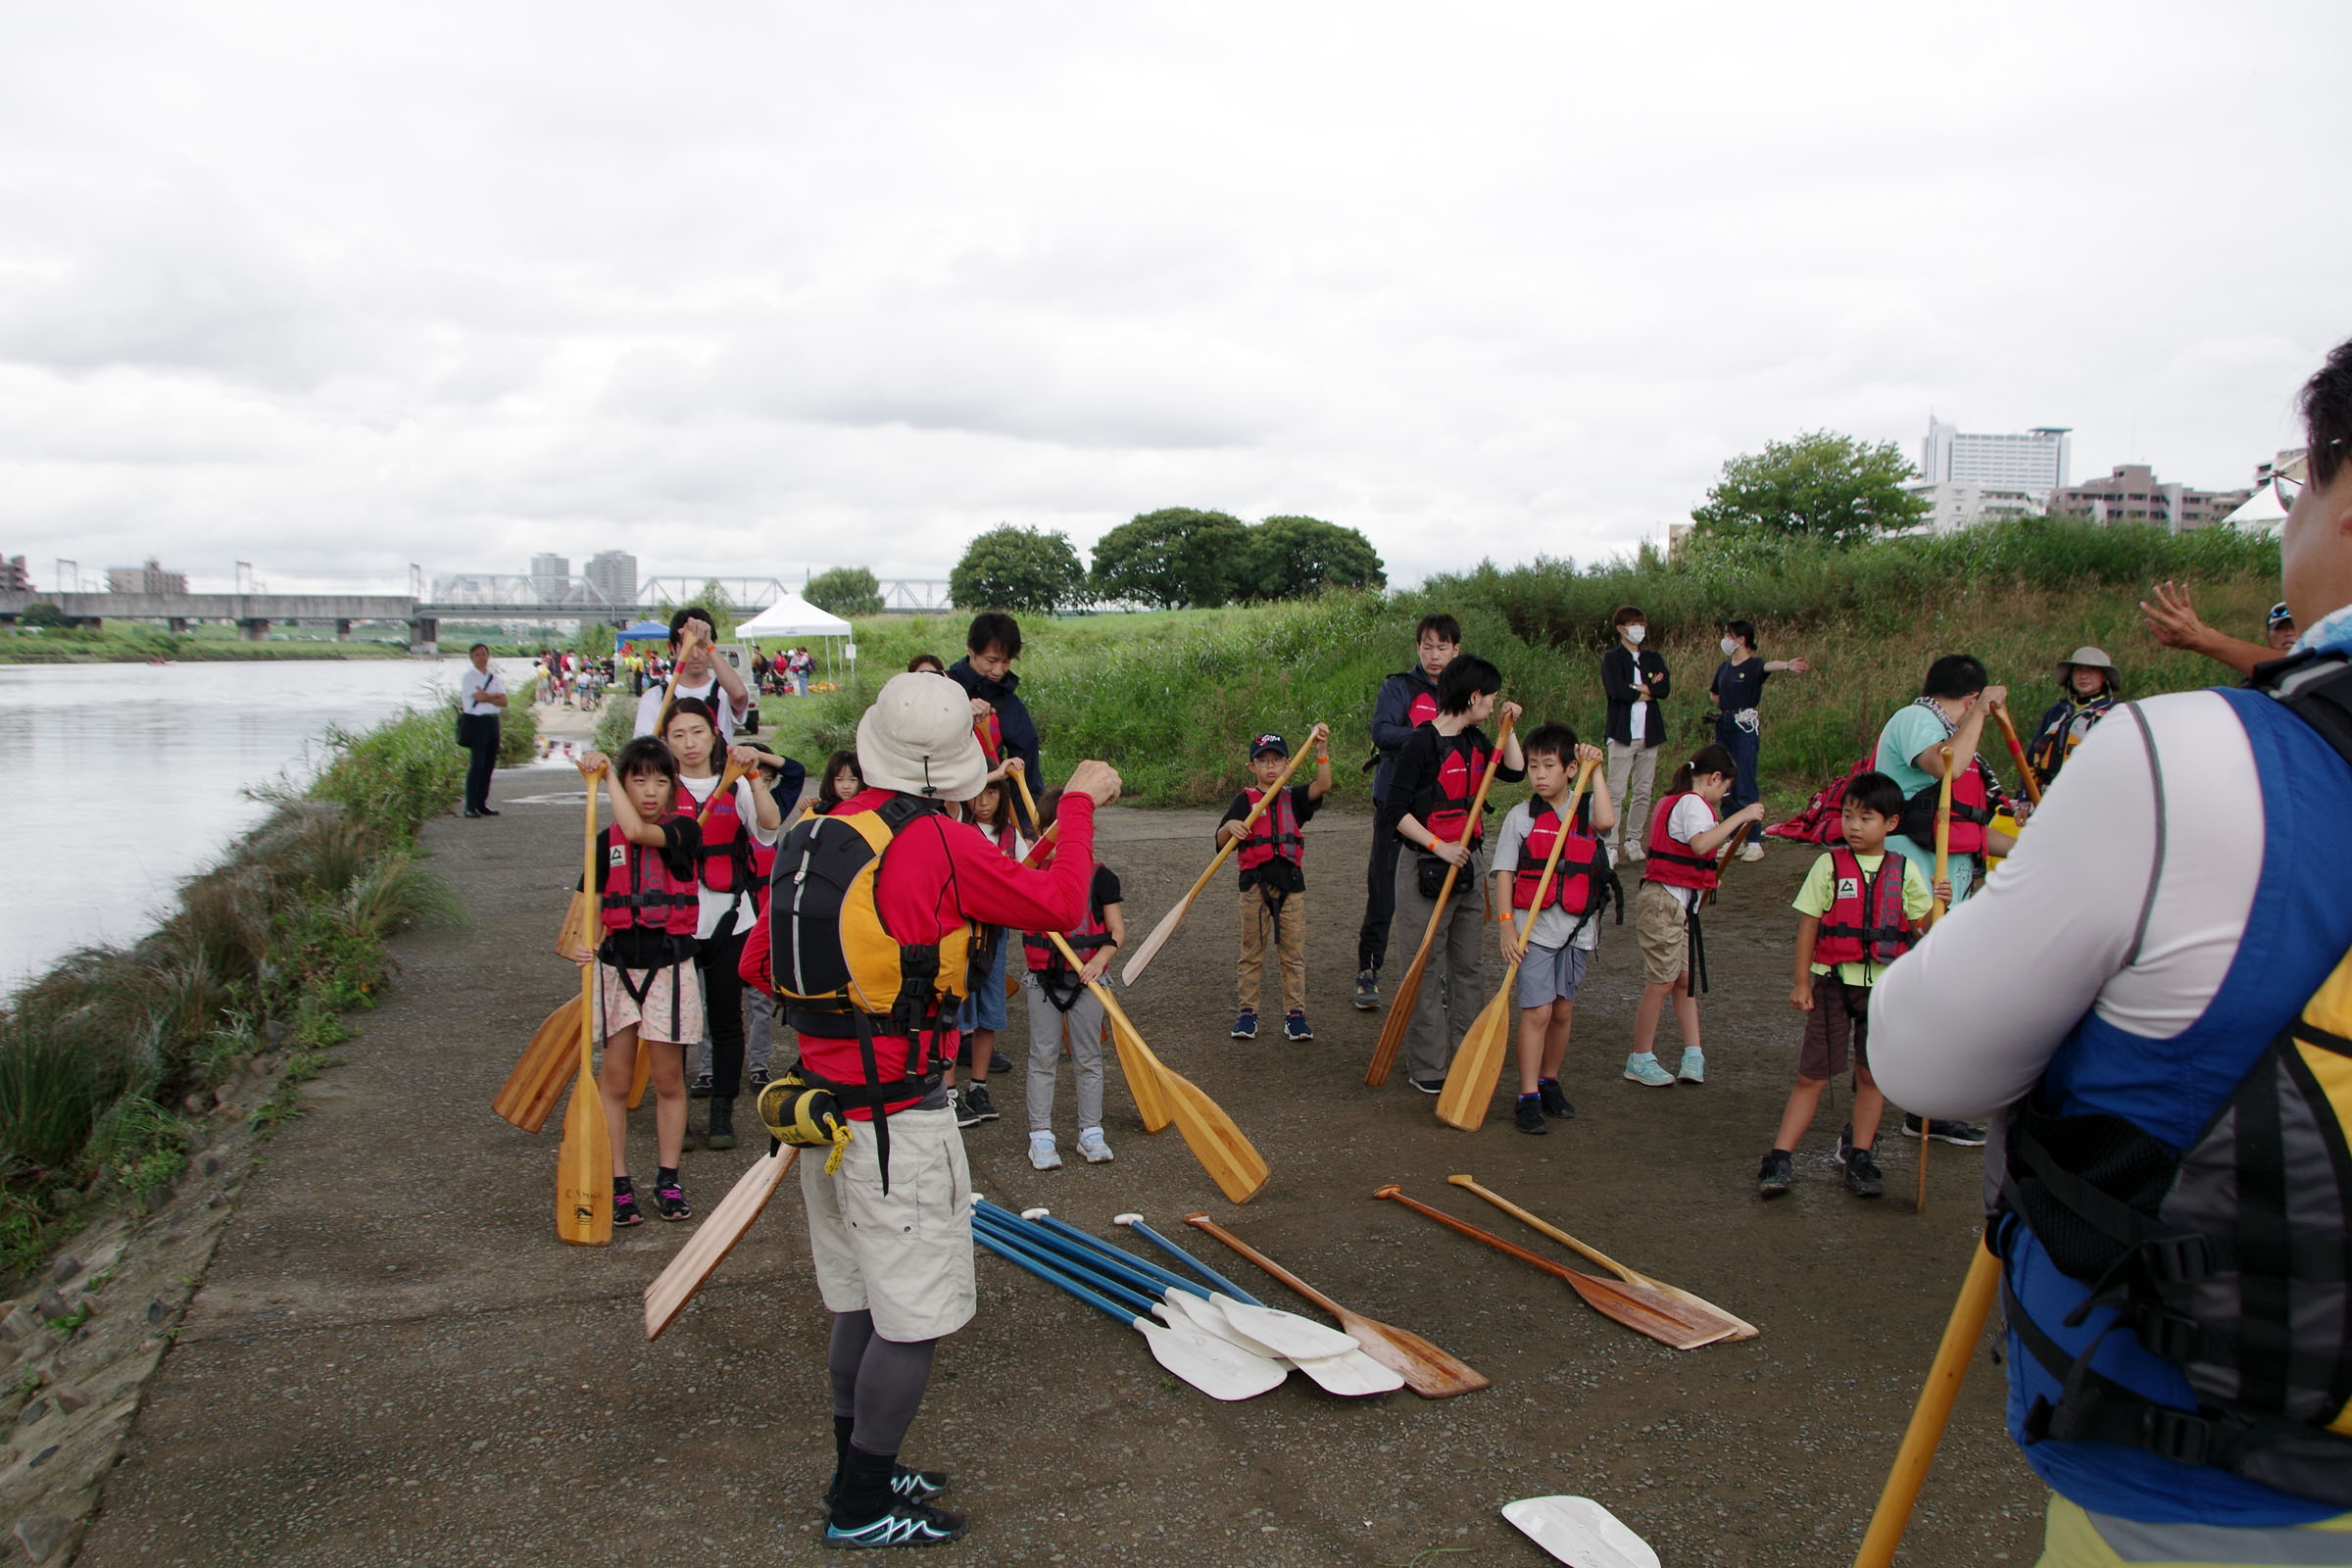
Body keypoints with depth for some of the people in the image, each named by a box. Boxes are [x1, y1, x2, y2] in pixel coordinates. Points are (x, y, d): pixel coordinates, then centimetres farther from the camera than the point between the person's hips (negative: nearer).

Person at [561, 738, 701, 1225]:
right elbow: (588, 906, 4)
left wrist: (605, 775, -18)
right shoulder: (607, 841, 5)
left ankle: (668, 1183, 19)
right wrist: (574, 942, -17)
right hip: (618, 965, 2)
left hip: (669, 965, -2)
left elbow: (639, 832, -26)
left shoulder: (683, 829, -5)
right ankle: (618, 1186, 13)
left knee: (668, 1081, 6)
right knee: (615, 1080, 4)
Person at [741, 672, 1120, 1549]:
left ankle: (857, 1472, 36)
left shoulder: (809, 841, 3)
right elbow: (1059, 903, -12)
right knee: (913, 1319, 6)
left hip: (822, 1106, 8)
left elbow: (756, 964, 10)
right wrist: (1079, 803, 1)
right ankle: (864, 1508, 18)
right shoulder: (939, 847, -18)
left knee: (860, 1303, 21)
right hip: (897, 1125, -8)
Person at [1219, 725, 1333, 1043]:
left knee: (1293, 952, 4)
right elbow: (1222, 841, -6)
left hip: (1291, 883, 2)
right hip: (1255, 883, -2)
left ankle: (1295, 1013, 10)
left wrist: (1321, 748, -16)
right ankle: (1247, 1012, 14)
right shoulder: (1245, 800, 3)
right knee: (1252, 951, 5)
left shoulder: (1293, 799, 10)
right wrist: (1231, 827, -29)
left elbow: (1323, 785, -7)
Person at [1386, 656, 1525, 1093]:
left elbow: (1515, 771, 20)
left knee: (1468, 966, 13)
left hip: (1467, 864, 8)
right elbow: (1396, 810, -15)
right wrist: (1439, 846, -19)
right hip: (1425, 870, -8)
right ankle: (1426, 1066, 6)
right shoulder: (1422, 744, -15)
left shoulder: (1475, 741, 9)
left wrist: (1507, 727, 10)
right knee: (1428, 970, -2)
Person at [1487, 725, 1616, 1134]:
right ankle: (1529, 1099, -4)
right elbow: (1504, 873, -3)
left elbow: (1606, 820, -22)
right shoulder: (1520, 816, -1)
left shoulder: (1588, 807, 3)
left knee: (1563, 1010, 13)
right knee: (1536, 1011, -9)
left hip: (1577, 929, 3)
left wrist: (1597, 770, -13)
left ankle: (1550, 1082, 30)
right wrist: (1507, 926, -12)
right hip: (1534, 929, -2)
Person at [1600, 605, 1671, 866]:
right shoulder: (1611, 658, 1)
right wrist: (1649, 690, -4)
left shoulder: (1654, 658, 15)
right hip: (1623, 734, -5)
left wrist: (1636, 688, -10)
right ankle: (1609, 844, -9)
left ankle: (1633, 840, 17)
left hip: (1649, 734, 5)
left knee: (1644, 791, 6)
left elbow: (1665, 688, -2)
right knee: (1616, 791, -10)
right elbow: (1618, 691, -15)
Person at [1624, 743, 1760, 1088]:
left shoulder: (1673, 801, 17)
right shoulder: (1693, 803, -14)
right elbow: (1700, 844, -32)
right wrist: (1740, 816, -29)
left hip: (1679, 904, 11)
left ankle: (1693, 1055, 8)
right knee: (1661, 982, -3)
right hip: (1664, 901, -11)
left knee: (1685, 978, 9)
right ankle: (1640, 1060, 6)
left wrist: (1708, 871, 24)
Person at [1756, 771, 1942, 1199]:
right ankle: (1779, 1159, 3)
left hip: (1883, 985, 2)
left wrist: (1938, 905, -16)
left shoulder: (1904, 871, 3)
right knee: (1812, 1075, 0)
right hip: (1833, 981, -2)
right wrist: (1802, 982, -3)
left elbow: (1924, 926, 5)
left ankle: (1858, 1155, 22)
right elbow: (1808, 923, -1)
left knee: (1872, 1075, 9)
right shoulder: (1830, 865, -2)